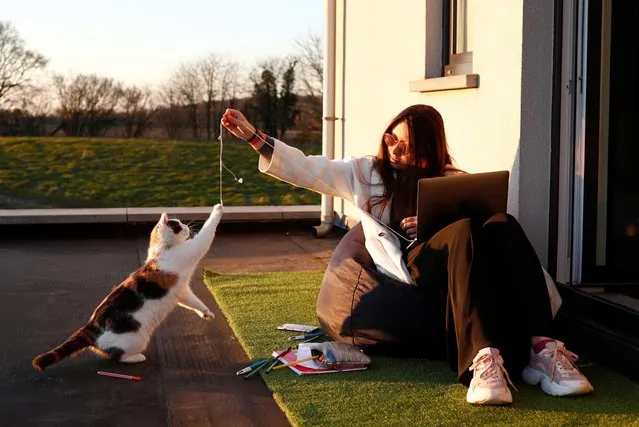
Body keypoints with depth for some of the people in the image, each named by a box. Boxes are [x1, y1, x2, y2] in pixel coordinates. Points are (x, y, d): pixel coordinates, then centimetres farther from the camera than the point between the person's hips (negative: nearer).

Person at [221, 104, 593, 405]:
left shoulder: (452, 181, 23)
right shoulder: (367, 173, 22)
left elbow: (462, 229, 12)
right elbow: (306, 169, 14)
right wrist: (253, 135, 8)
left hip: (456, 265, 2)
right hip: (412, 270, -2)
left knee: (502, 224, -32)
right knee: (468, 231, -35)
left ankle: (542, 348, -44)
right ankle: (483, 358, -55)